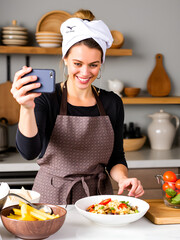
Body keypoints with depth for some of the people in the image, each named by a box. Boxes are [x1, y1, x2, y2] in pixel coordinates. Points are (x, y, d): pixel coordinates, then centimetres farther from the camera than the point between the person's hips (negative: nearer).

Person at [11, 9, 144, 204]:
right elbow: (29, 151, -20)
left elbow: (115, 158, 12)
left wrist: (123, 178, -9)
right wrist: (27, 108, -36)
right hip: (51, 198, -2)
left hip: (98, 197, 3)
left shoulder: (112, 103, 6)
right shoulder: (46, 99, -5)